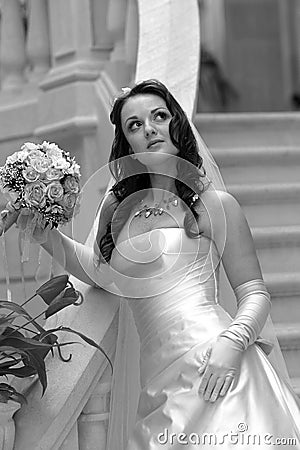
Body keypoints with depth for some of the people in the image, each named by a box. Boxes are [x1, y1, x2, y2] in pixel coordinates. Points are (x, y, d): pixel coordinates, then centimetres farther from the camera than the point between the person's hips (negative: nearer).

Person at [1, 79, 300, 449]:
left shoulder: (214, 204, 3)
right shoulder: (118, 206, 15)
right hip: (160, 386, 4)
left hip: (215, 366, -4)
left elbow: (255, 293, 3)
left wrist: (232, 341, -16)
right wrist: (47, 235, 21)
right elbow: (101, 273, 32)